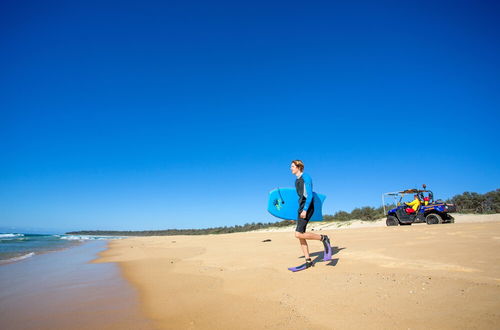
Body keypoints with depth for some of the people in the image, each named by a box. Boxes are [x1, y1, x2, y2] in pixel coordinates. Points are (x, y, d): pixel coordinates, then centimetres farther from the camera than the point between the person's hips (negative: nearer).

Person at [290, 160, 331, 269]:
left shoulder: (306, 177, -8)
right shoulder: (296, 181, 18)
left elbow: (310, 195, -16)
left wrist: (305, 210, -23)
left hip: (307, 208, -9)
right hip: (301, 208, 9)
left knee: (298, 234, -16)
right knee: (300, 236, 4)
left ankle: (323, 238, 0)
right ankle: (308, 261, 11)